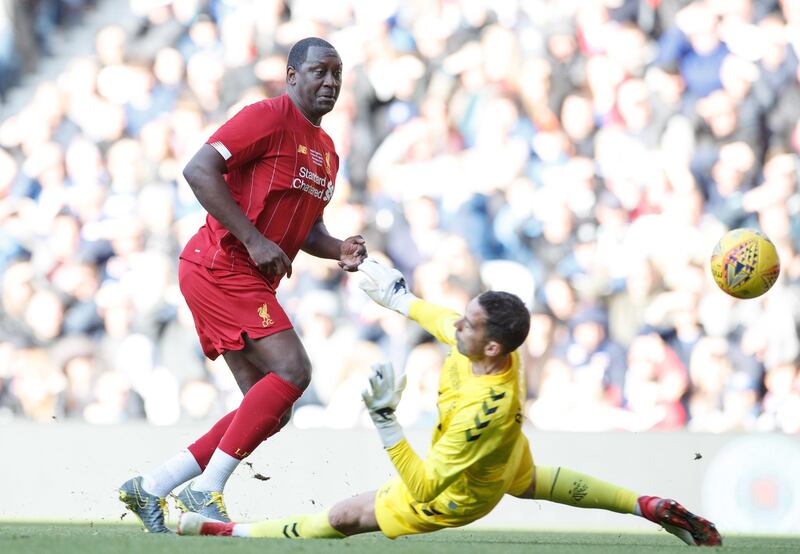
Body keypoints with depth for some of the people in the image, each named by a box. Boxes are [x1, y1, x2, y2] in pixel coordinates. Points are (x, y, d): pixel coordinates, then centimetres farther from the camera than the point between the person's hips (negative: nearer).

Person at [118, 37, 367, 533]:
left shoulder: (327, 151, 18)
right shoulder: (269, 118, -10)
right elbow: (199, 171, -18)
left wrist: (339, 250, 5)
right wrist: (254, 240, -21)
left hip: (252, 284, 10)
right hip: (220, 267, -10)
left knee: (272, 409, 4)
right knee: (292, 371, -20)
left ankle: (151, 489, 9)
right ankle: (206, 492, -16)